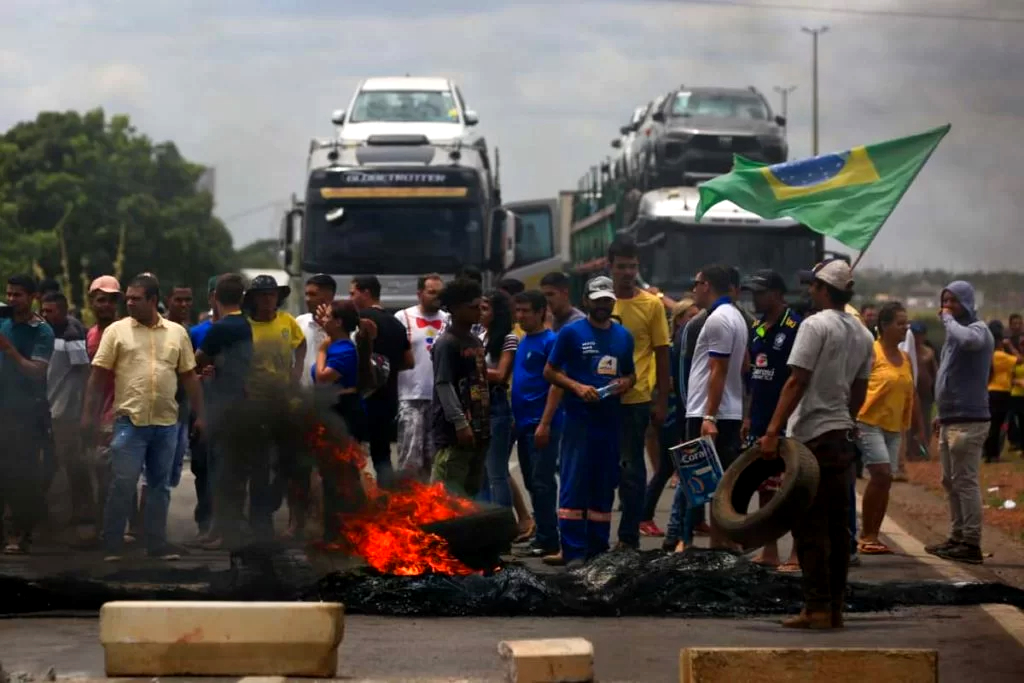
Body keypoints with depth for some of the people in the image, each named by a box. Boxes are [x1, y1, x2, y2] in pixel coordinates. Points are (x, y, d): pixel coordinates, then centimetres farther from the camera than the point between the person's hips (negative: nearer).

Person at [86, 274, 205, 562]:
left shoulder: (177, 333, 7)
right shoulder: (117, 331, 1)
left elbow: (189, 377, 12)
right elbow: (98, 375, 0)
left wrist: (200, 415, 9)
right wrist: (87, 415, -5)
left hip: (166, 422, 3)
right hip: (130, 420, -3)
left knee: (160, 484, 9)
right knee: (122, 483, -5)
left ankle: (157, 543, 16)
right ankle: (111, 546, 1)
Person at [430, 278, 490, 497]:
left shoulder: (476, 341, 17)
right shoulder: (446, 344, -10)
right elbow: (444, 385, -16)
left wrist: (485, 422, 18)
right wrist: (460, 423, -23)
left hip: (478, 428, 9)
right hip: (453, 431, -9)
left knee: (472, 491, 12)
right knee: (447, 493, -12)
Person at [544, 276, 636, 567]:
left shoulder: (623, 335, 13)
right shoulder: (572, 332, -1)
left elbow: (631, 373, 23)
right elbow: (550, 371, 0)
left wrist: (626, 384, 0)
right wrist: (577, 387, -15)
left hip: (611, 420, 5)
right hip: (579, 419, -5)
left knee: (605, 487, 8)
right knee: (574, 486, -8)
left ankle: (599, 549, 15)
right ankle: (573, 552, -7)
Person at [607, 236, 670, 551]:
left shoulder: (652, 305, 0)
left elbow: (662, 356, 2)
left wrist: (662, 401, -1)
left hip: (636, 399, -2)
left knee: (632, 468, 2)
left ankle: (629, 539, 7)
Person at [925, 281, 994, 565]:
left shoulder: (978, 330, -10)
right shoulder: (957, 331, 18)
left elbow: (967, 340, -37)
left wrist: (949, 319, -19)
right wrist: (943, 414, 23)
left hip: (968, 421, -10)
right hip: (951, 420, 10)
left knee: (965, 482, -10)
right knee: (951, 482, 14)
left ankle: (971, 544, -10)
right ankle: (957, 538, 21)